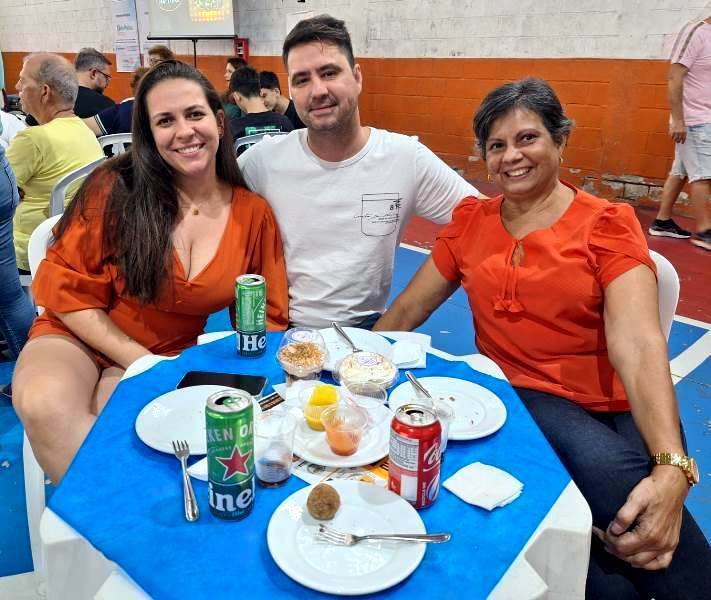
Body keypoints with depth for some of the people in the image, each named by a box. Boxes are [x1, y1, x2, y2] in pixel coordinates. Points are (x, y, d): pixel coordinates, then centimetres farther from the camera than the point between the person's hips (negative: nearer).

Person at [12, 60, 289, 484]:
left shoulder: (253, 213, -3)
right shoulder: (118, 189, -10)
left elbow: (267, 320, 5)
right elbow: (68, 288, -7)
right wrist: (142, 362, -15)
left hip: (174, 354, 1)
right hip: (80, 336, 0)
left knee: (110, 415, -32)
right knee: (45, 404, -33)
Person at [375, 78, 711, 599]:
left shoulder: (607, 224, 0)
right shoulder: (469, 222, 10)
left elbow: (639, 346, -14)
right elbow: (406, 311, 11)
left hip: (610, 409, 0)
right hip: (517, 398, 1)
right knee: (616, 476, -29)